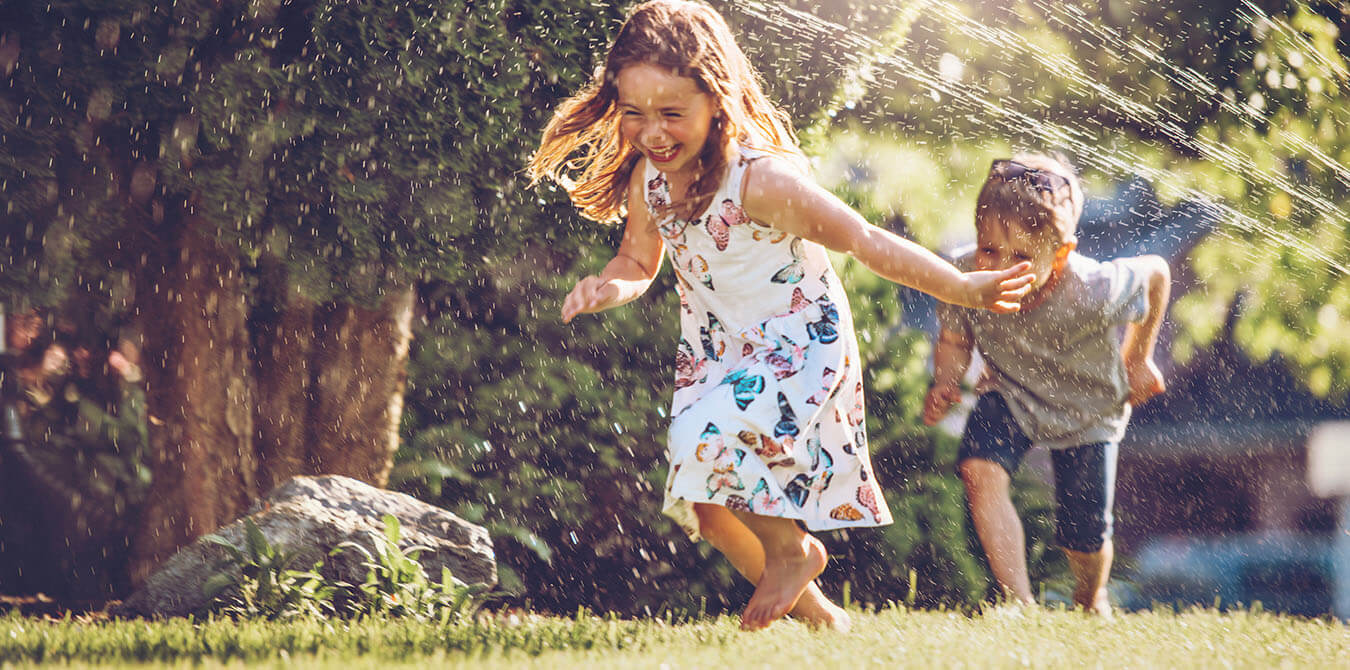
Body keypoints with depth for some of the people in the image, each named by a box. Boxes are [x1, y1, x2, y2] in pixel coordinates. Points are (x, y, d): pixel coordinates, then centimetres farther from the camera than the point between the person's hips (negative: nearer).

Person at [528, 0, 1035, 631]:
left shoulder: (762, 181, -30)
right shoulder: (645, 180, -11)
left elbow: (865, 241, -25)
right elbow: (638, 261, 7)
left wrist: (965, 289, -23)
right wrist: (610, 287, -17)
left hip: (799, 344, -7)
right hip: (715, 353, 7)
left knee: (707, 442, -30)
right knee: (703, 507, 9)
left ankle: (792, 549, -1)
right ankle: (816, 613, 32)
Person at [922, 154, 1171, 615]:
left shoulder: (1093, 295, -38)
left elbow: (1156, 274, -16)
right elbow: (953, 342, -9)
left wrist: (1138, 359, -4)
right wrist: (944, 386, -30)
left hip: (1085, 409, -1)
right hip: (1010, 396, 2)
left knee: (1084, 538, 5)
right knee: (980, 471, -29)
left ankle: (1091, 602, 43)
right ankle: (1019, 603, -20)